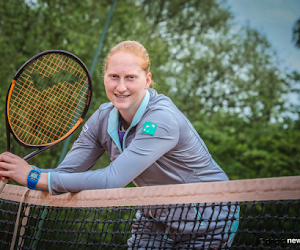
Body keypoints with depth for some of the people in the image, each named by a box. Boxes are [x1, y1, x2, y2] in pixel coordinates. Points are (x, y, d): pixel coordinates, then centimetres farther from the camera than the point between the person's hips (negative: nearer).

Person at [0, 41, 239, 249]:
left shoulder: (163, 120, -31)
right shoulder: (102, 118, -8)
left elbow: (112, 180, -37)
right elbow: (66, 173, -10)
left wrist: (34, 177, -34)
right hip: (156, 218, 6)